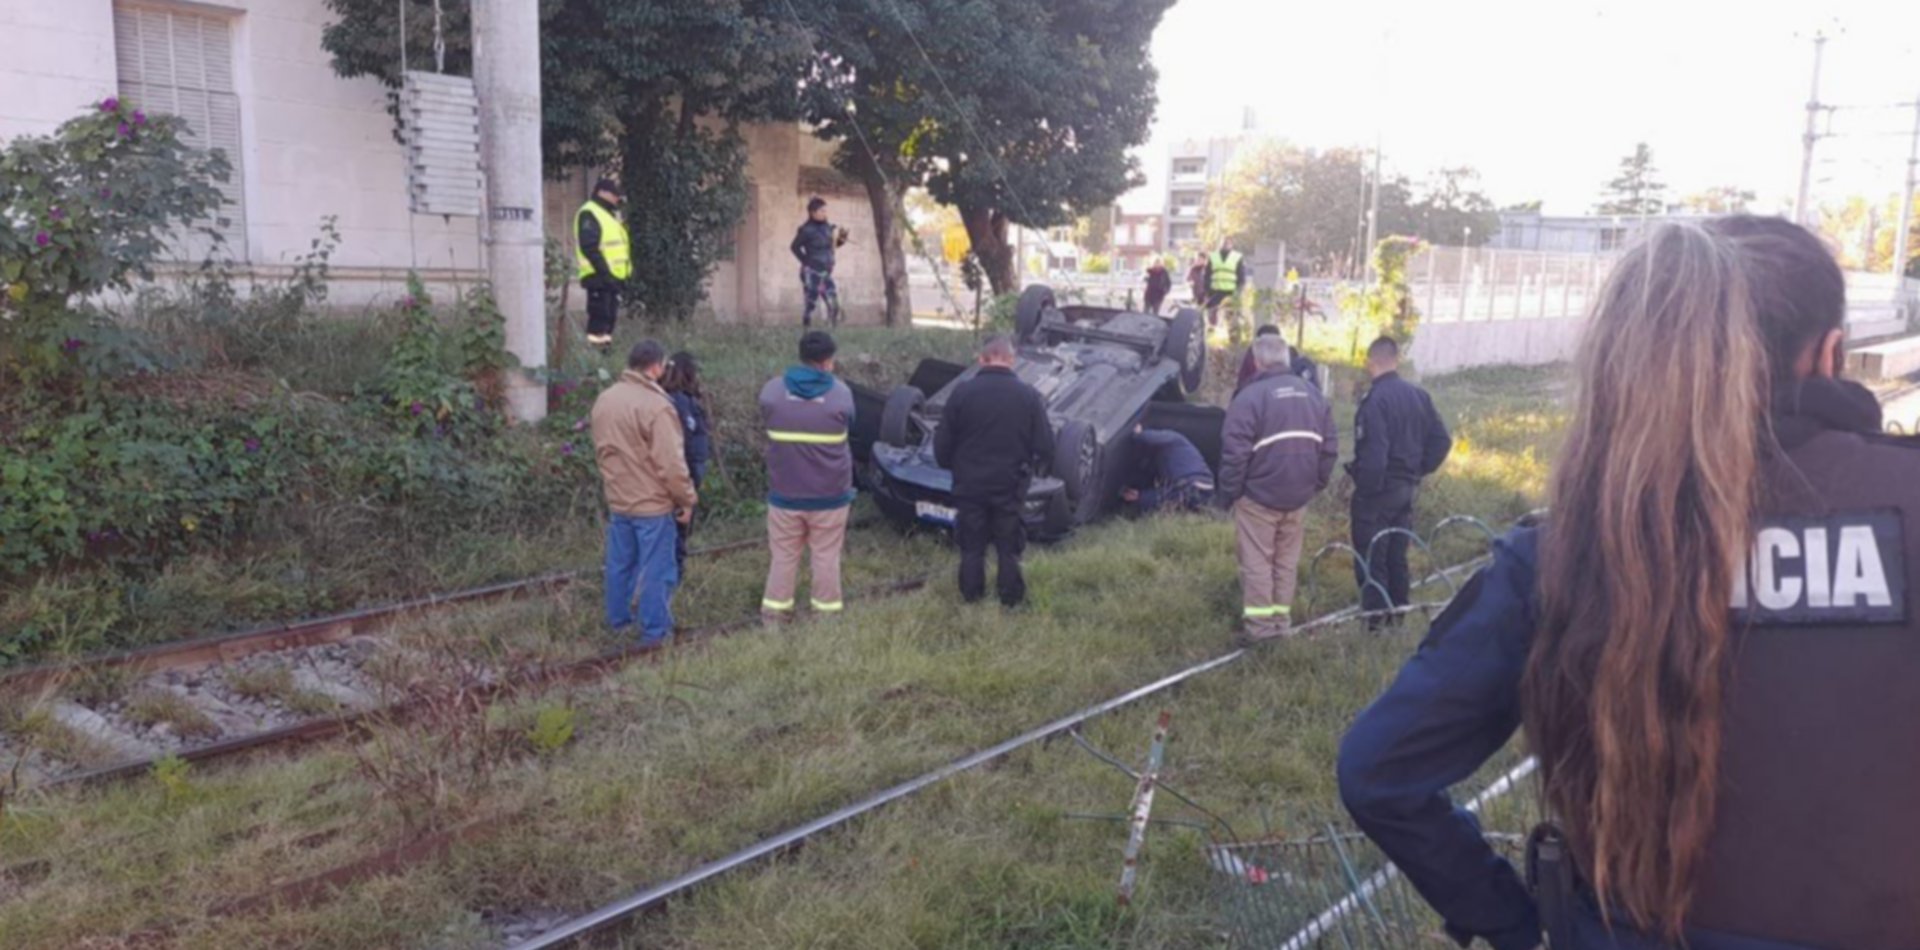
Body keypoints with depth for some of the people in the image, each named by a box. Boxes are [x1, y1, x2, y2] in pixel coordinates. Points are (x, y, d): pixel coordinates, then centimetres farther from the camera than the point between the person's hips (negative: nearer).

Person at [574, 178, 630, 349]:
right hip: (599, 277, -10)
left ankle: (606, 341, 19)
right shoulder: (589, 214, -10)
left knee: (610, 316, 12)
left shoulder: (611, 214, 22)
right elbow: (589, 247, -19)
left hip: (613, 276, 10)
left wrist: (626, 271, 15)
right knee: (599, 315, -10)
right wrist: (604, 271, -23)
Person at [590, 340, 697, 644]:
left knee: (619, 565, 18)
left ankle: (618, 622, 29)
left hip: (617, 501, 8)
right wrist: (687, 499, -10)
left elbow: (601, 449, 13)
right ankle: (654, 632, 10)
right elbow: (671, 463, -21)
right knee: (657, 570, 3)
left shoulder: (604, 400, 4)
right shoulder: (656, 405, -22)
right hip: (652, 504, -7)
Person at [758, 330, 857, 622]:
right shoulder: (840, 393, -10)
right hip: (829, 494, -1)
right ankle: (827, 609, 18)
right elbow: (848, 430, 2)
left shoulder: (772, 390, -6)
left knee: (784, 555, 13)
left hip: (784, 492, 2)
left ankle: (775, 609, 18)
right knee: (826, 556, 10)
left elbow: (768, 427, 6)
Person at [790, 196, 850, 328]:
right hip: (812, 273, -7)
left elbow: (832, 244, 18)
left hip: (826, 273, 7)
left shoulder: (826, 227, 8)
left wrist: (841, 239, 0)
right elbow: (794, 247, -11)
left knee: (834, 305, 3)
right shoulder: (807, 229, -12)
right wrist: (807, 261, -11)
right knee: (811, 306, -2)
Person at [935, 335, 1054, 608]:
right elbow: (1045, 446, -6)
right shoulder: (1029, 396, -8)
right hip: (1011, 486, 0)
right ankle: (1011, 599, 19)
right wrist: (1027, 468, 13)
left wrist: (953, 467, 13)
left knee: (972, 547, 13)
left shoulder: (962, 392, -10)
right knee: (1008, 548, 12)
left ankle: (971, 596, 22)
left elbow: (942, 443, -5)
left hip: (970, 485, 0)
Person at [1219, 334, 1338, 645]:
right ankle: (1281, 620, 20)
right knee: (1287, 560, 15)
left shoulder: (1251, 396, -14)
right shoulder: (1312, 394, 7)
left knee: (1257, 561, 1)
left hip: (1258, 495, -6)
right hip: (1298, 496, 6)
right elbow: (1330, 445, 10)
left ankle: (1259, 624, 2)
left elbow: (1234, 450, -16)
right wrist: (1316, 483, 19)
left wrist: (1229, 491, -4)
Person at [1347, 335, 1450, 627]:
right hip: (1407, 488, 8)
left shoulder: (1375, 400, -18)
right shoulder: (1418, 395, 5)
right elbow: (1441, 440, 8)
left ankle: (1376, 619, 1)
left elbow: (1373, 453, -23)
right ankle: (1397, 614, 24)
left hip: (1378, 490, -7)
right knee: (1397, 556, 16)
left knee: (1370, 557, 0)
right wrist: (1418, 471, 13)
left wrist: (1365, 488, -12)